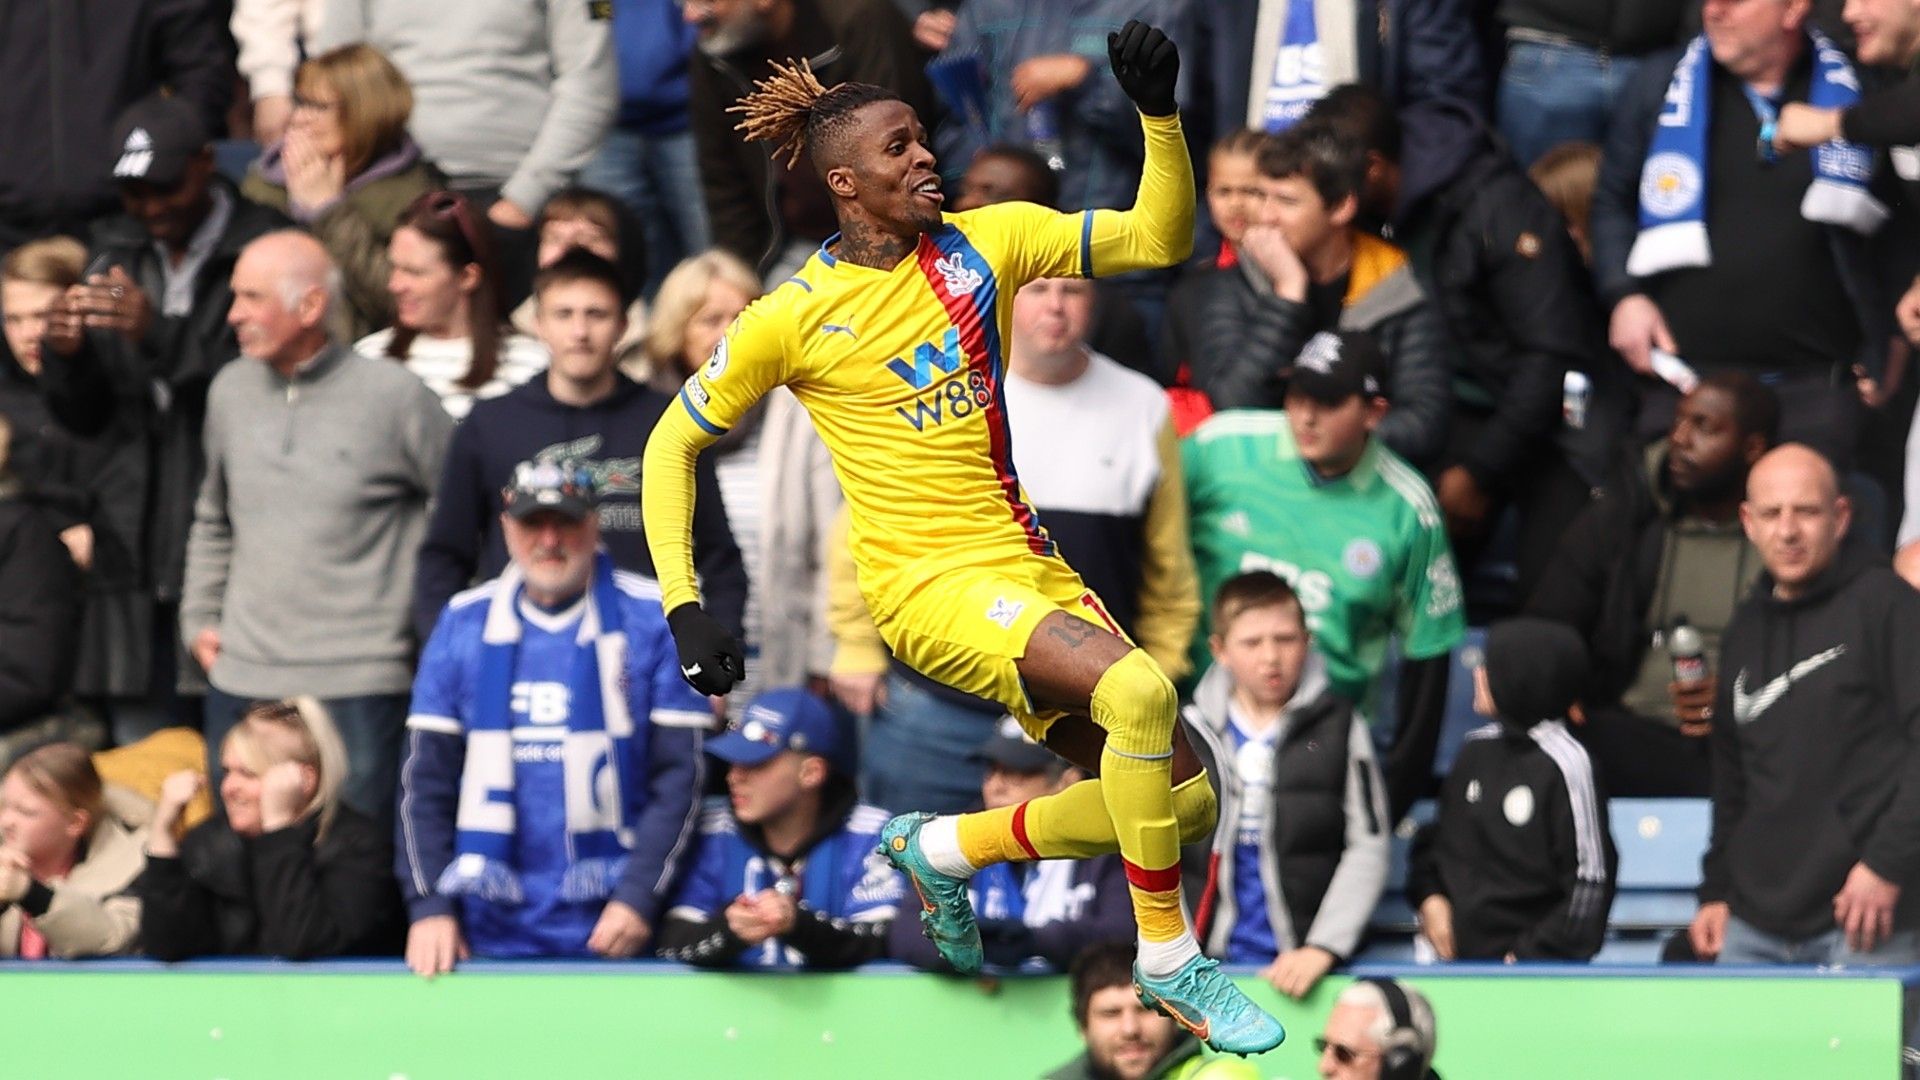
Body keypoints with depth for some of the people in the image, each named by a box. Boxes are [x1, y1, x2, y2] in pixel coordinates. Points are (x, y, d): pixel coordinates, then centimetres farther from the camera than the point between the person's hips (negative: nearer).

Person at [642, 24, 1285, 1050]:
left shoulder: (986, 243, 5)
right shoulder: (793, 316, -6)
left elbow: (1159, 237, 4)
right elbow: (672, 446, 3)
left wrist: (1159, 112, -12)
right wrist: (683, 608, -6)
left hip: (1031, 569, 6)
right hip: (928, 581, -6)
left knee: (1183, 800, -1)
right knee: (1137, 690, -30)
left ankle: (943, 848, 17)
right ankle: (1168, 961, -16)